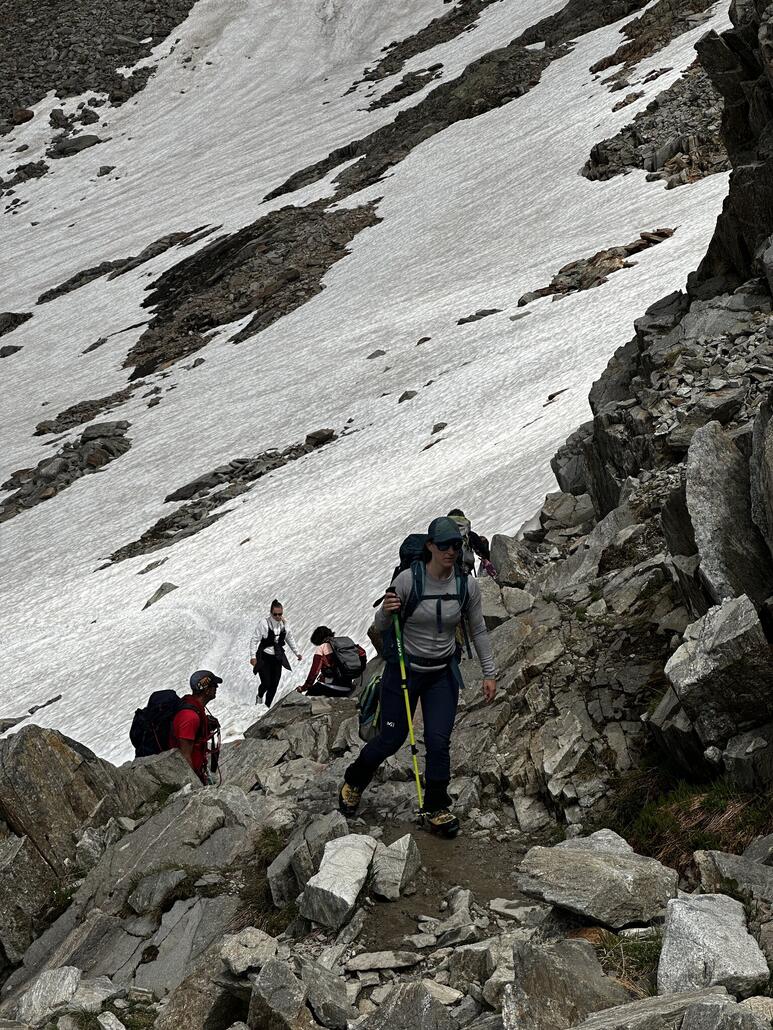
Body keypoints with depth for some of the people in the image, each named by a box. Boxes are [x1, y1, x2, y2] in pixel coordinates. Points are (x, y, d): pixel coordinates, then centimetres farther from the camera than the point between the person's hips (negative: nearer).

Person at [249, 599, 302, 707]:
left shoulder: (284, 624, 2)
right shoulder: (264, 623, -15)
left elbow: (290, 639, 18)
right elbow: (254, 640, -13)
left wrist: (297, 653, 21)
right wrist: (253, 656, -20)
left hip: (277, 658, 5)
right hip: (264, 658, -5)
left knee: (274, 685, 4)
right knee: (266, 683, -9)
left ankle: (267, 706, 21)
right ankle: (260, 697, 25)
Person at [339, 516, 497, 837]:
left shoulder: (467, 584, -10)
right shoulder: (408, 579, -18)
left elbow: (478, 631, 5)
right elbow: (381, 626, -7)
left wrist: (489, 673, 5)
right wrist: (386, 612, -30)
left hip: (443, 672, 2)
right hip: (404, 668, -2)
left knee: (438, 741, -6)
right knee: (391, 739, 5)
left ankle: (437, 810, 12)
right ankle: (353, 781, 33)